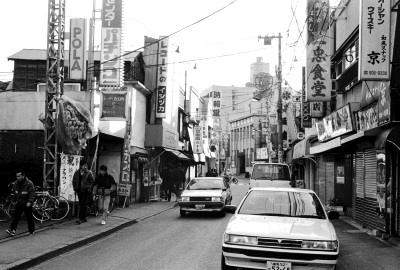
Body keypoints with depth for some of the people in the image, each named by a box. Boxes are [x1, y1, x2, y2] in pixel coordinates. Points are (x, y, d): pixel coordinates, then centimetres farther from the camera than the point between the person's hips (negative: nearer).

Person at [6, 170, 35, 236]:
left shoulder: (29, 183, -14)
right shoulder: (15, 183, 4)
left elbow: (32, 194, -18)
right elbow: (14, 192, 22)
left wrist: (30, 201, -26)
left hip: (27, 204, -5)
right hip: (19, 204, 5)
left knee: (29, 218, 5)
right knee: (16, 217, -3)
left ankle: (32, 231, 19)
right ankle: (12, 230, -5)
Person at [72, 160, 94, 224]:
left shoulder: (88, 173, -5)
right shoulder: (76, 173, 5)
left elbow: (92, 181, 0)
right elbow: (73, 181, 15)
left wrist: (89, 188, -6)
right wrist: (75, 188, 8)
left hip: (85, 191, -4)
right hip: (79, 190, 4)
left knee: (83, 204, -10)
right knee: (81, 204, 10)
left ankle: (81, 218, -12)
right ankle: (84, 218, 20)